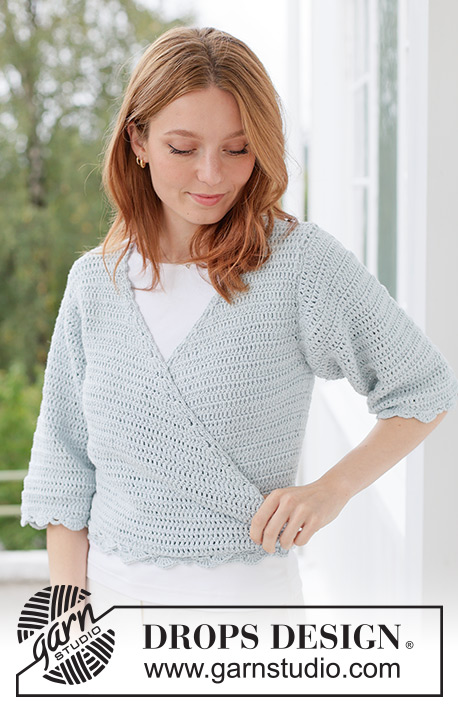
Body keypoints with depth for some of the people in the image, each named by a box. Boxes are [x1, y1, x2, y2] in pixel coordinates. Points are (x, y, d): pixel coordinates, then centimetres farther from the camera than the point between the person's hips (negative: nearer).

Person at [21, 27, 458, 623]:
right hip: (109, 588, 4)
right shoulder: (94, 281, 3)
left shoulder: (304, 264, -9)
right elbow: (65, 463, 5)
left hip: (242, 594, -3)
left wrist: (330, 491, -11)